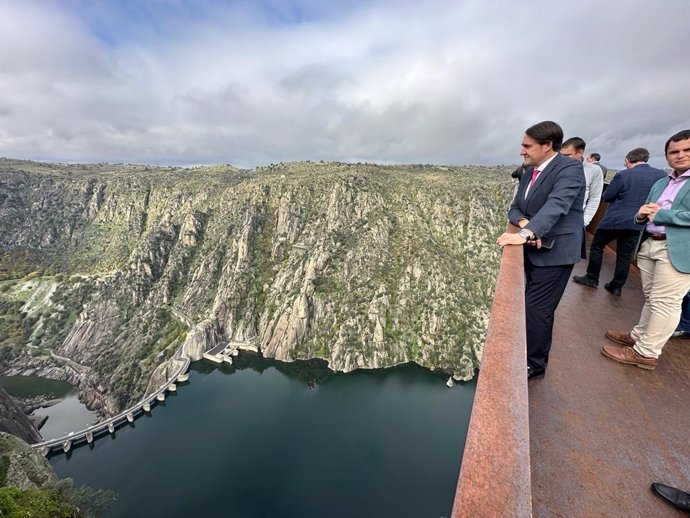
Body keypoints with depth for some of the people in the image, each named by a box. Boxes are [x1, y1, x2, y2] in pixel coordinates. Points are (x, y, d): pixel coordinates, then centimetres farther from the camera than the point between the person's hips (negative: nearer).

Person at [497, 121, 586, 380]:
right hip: (534, 249, 8)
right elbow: (515, 208, 9)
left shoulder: (570, 168, -14)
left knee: (536, 309, -4)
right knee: (534, 307, 17)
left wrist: (525, 234, -44)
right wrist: (523, 223, -13)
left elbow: (556, 206, -30)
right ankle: (538, 353, 36)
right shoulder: (530, 172, 10)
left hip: (555, 251, -8)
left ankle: (534, 364, 15)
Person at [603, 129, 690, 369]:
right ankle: (639, 336, 29)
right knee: (651, 298, 17)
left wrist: (660, 214, -12)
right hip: (649, 245, 7)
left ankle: (645, 353, 5)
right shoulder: (660, 183, 18)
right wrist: (642, 214, -3)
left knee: (665, 303, -2)